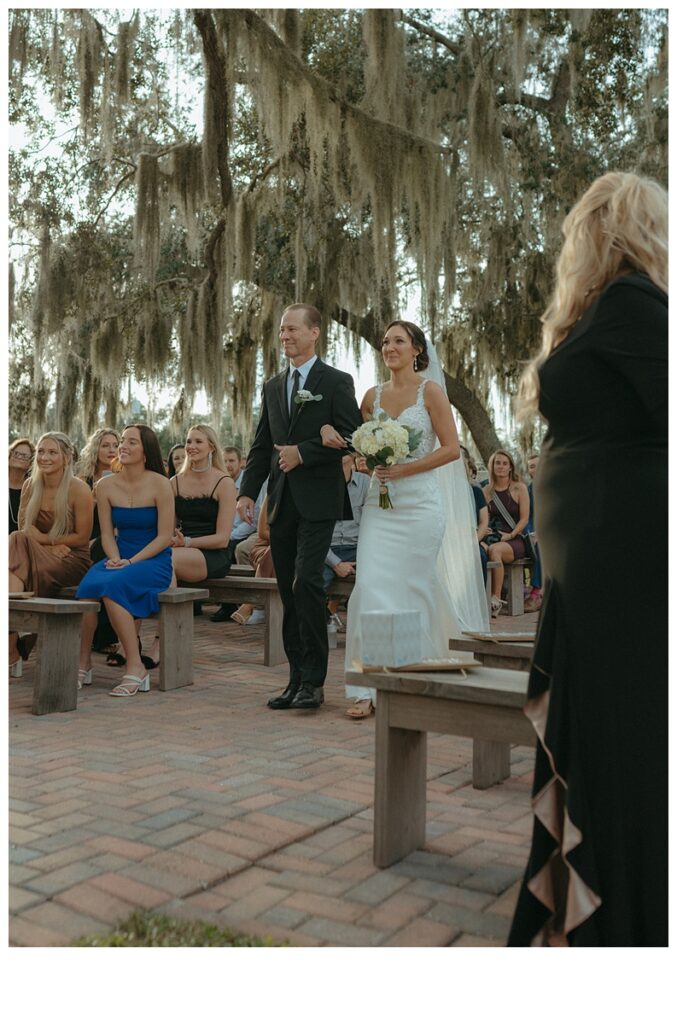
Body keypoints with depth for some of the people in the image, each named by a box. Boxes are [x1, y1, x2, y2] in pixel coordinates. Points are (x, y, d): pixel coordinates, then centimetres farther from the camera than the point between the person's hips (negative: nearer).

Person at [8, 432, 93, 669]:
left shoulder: (79, 490, -9)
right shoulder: (30, 485, 7)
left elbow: (82, 538, -8)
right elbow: (24, 527, 6)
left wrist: (44, 538, -12)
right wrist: (51, 544, -12)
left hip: (74, 559, -4)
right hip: (39, 554, 4)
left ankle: (17, 644, -21)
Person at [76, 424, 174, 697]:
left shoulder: (159, 484, -7)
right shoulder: (106, 485, 7)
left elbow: (164, 536, -8)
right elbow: (107, 533, 10)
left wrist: (131, 562, -16)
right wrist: (115, 559, -10)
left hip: (154, 560, -4)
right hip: (119, 557, 4)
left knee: (111, 586, -32)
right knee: (87, 587, -28)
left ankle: (135, 668, -24)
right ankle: (83, 665, -14)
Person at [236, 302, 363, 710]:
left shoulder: (337, 382, 0)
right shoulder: (273, 387, 17)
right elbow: (262, 446, 15)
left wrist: (303, 453, -14)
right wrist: (248, 492, 3)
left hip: (318, 500, -6)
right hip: (282, 503, 6)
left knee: (306, 583, -15)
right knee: (289, 592, 7)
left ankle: (314, 681, -5)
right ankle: (298, 679, 15)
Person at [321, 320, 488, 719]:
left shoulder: (430, 391, -1)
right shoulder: (373, 396, 12)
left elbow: (451, 449, -6)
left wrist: (404, 469, -15)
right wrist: (329, 428, 4)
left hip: (420, 503, -4)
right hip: (380, 503, 4)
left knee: (412, 589, 1)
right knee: (370, 587, -6)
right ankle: (369, 688, -1)